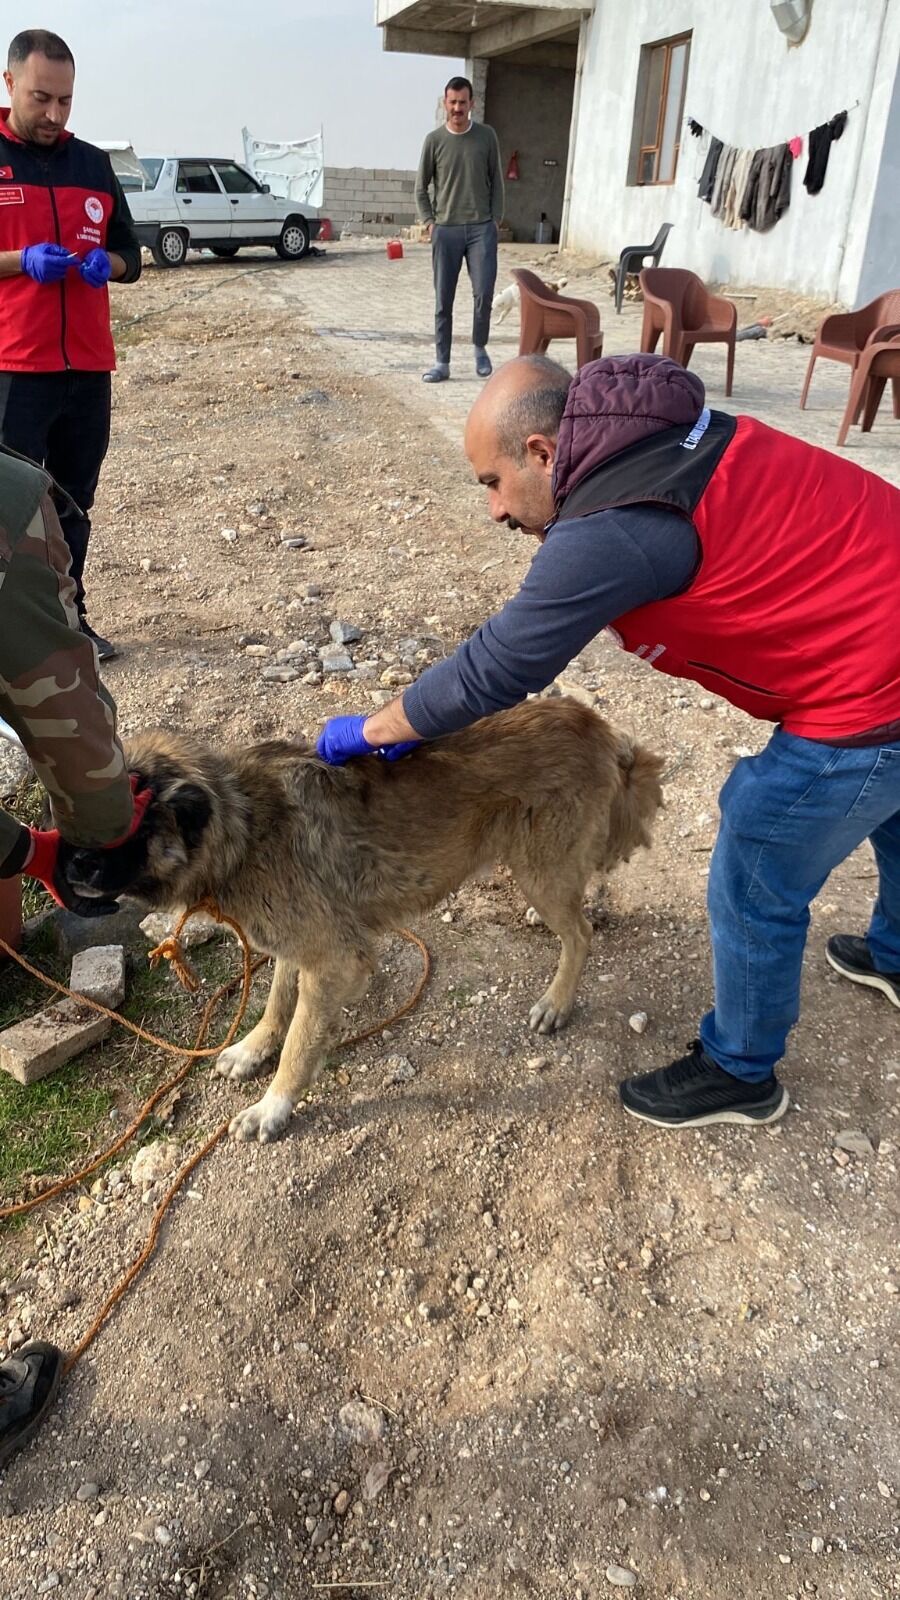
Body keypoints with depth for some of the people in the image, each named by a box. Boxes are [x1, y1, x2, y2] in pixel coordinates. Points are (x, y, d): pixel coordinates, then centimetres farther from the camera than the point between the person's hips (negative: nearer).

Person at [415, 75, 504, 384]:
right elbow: (421, 188, 9)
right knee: (443, 300, 0)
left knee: (484, 293, -9)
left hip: (481, 228, 0)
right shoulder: (434, 140, 4)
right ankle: (442, 363, 7)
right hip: (445, 231, 0)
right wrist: (429, 222, -1)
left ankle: (480, 348, 15)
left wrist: (495, 219, 1)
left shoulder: (486, 136, 6)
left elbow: (496, 182, 10)